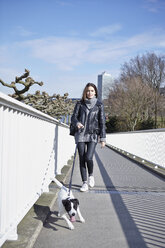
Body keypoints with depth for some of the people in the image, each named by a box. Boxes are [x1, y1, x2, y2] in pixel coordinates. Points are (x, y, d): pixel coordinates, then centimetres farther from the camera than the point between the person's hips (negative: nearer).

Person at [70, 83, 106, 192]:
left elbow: (102, 122, 3)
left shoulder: (99, 105, 2)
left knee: (88, 157, -16)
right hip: (80, 134, 2)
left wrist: (103, 138, -1)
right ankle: (85, 183, 11)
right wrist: (77, 123, -20)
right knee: (82, 159, 0)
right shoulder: (80, 104, 6)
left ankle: (91, 175, 15)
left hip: (93, 135, -2)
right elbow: (73, 117, 4)